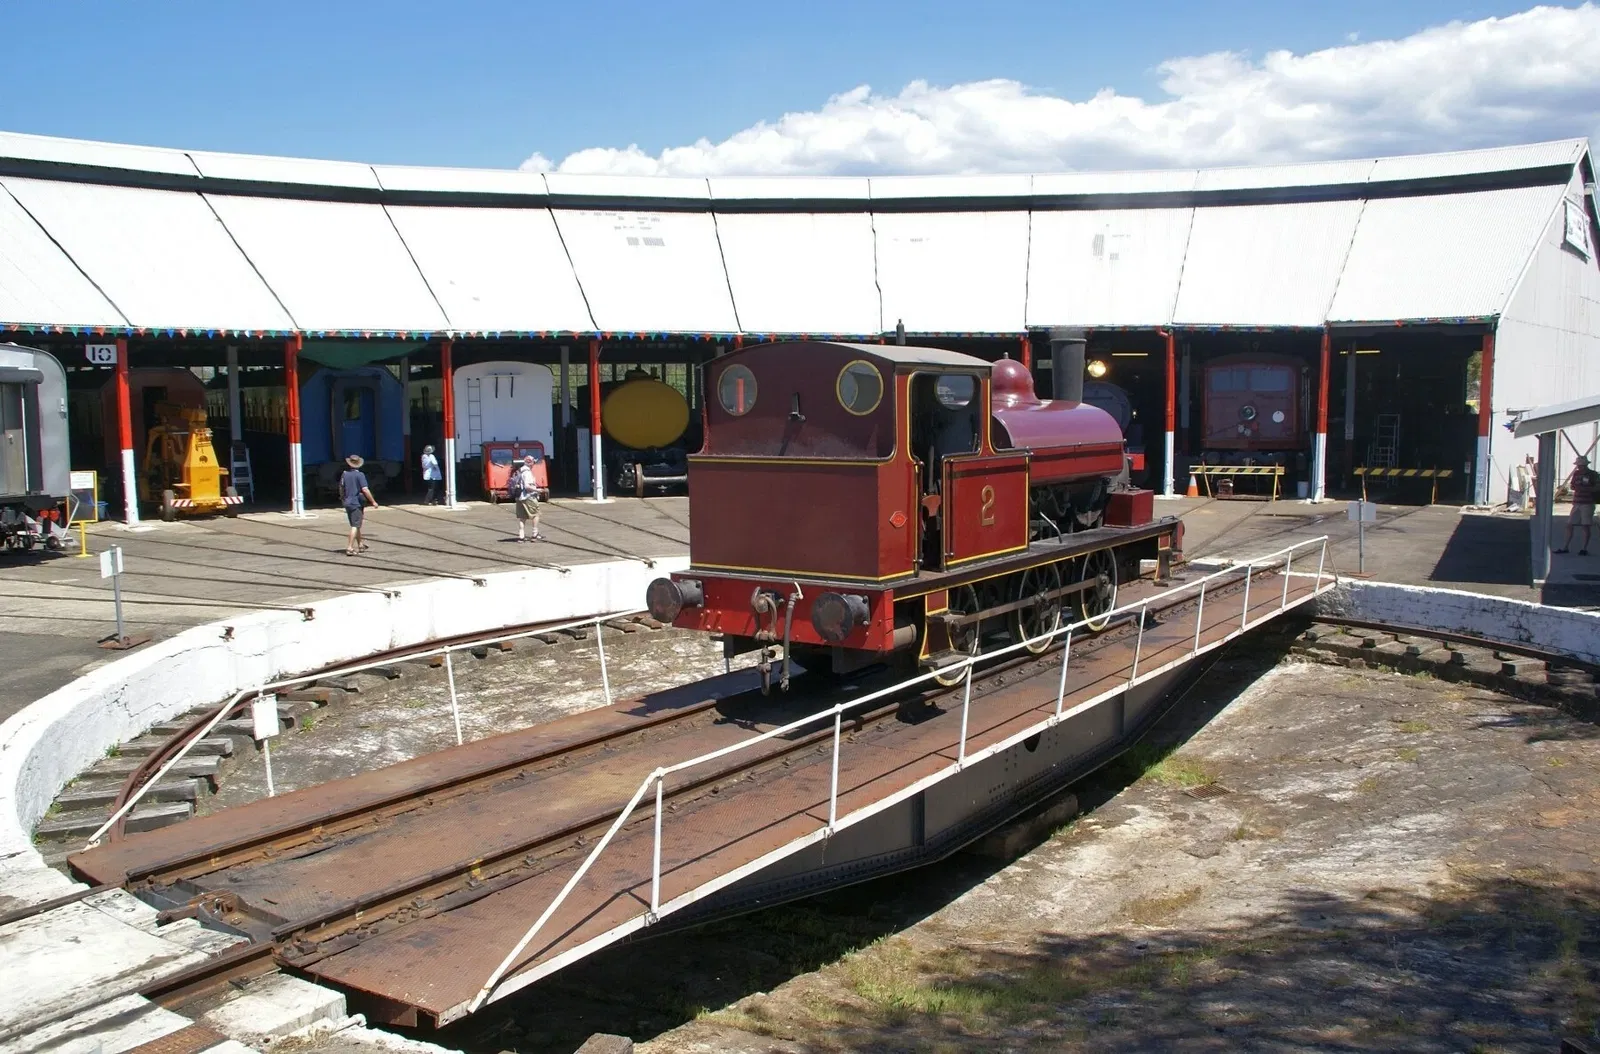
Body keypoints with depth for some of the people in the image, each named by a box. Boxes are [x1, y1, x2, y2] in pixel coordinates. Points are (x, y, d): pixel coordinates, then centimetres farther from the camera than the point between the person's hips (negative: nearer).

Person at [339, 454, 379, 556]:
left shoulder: (344, 474, 5)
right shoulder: (359, 475, -12)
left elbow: (341, 488, 13)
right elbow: (365, 490, -19)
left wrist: (343, 499, 31)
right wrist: (373, 502, -13)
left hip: (347, 503, 6)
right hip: (357, 503, -6)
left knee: (356, 525, 19)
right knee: (355, 526, -5)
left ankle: (360, 545, 30)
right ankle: (350, 548, -12)